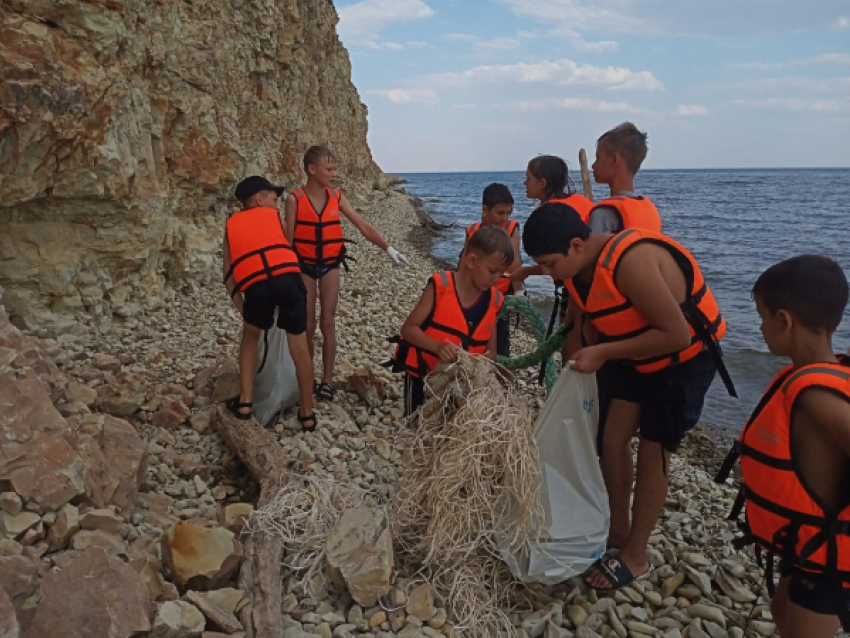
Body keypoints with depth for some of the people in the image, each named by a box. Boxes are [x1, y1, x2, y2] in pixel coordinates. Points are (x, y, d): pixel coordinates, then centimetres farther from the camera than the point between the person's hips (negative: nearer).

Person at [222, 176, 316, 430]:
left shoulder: (231, 225, 29)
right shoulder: (274, 215, 26)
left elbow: (228, 273, 26)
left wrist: (242, 308, 30)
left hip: (256, 284, 1)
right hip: (288, 277, -1)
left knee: (250, 338, 28)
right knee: (299, 347, 13)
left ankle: (245, 402, 23)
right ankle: (307, 413, 21)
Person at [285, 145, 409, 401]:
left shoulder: (337, 197, -1)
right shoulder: (295, 199, -9)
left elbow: (363, 226, 0)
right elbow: (288, 239, -7)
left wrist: (388, 248, -8)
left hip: (330, 265, 2)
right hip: (304, 266, -2)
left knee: (328, 323, 3)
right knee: (307, 326, 4)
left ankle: (327, 380, 11)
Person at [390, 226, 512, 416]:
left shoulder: (493, 301, -3)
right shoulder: (441, 286, -16)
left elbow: (491, 350, 3)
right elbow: (408, 328, -16)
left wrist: (487, 360, -21)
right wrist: (437, 346, -32)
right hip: (423, 374, -4)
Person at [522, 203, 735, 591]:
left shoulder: (630, 262, -36)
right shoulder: (577, 264, -9)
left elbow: (676, 334, -34)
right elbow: (578, 316, 9)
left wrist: (602, 353, -31)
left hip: (685, 357, -7)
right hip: (633, 355, 7)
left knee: (651, 454, 0)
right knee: (612, 440, 6)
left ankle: (635, 557, 17)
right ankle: (619, 532, 27)